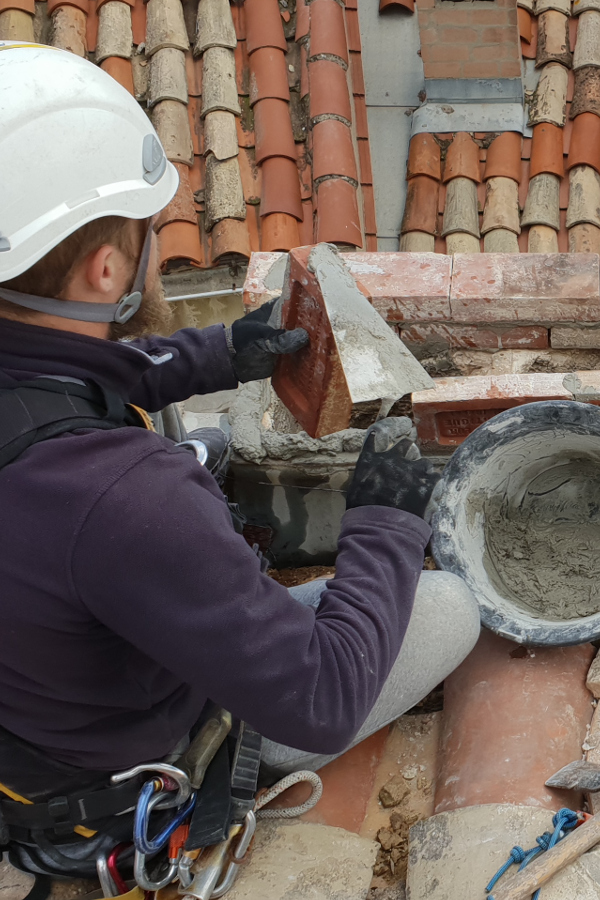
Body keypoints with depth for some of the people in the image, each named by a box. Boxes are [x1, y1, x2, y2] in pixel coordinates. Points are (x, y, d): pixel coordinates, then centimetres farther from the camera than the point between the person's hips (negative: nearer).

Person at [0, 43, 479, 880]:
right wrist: (388, 522, -20)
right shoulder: (120, 503, -46)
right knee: (450, 607, 6)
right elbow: (321, 707, -34)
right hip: (152, 756, -6)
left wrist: (217, 355, 3)